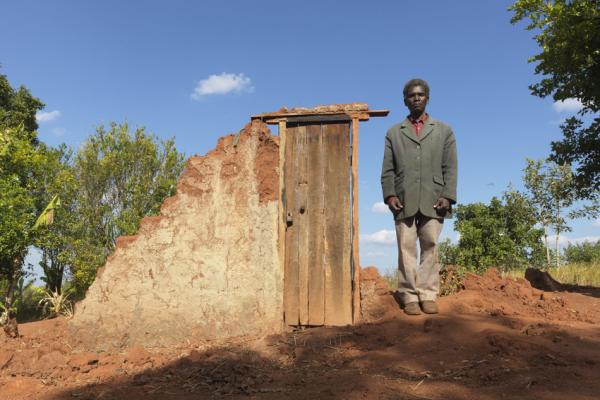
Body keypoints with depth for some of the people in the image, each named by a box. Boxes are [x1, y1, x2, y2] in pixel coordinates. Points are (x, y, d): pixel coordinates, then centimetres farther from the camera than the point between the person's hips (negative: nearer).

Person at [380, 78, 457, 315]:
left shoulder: (444, 131, 17)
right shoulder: (394, 133, 18)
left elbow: (450, 168, 8)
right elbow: (387, 169, 10)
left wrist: (447, 196, -5)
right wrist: (389, 194, -4)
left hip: (433, 201, 0)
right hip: (404, 201, 0)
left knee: (430, 247, 0)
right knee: (406, 248, -2)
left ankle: (428, 295, 7)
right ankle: (409, 296, 3)